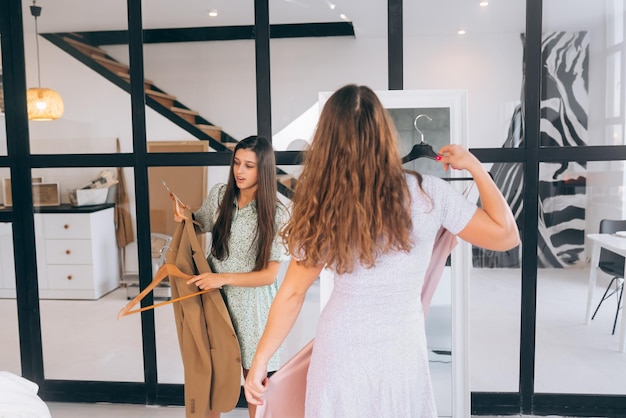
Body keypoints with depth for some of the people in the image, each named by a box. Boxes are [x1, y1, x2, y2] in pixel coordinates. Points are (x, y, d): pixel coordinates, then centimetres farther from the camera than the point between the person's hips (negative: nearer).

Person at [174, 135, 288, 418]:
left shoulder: (276, 214, -14)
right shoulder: (218, 195, -4)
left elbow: (269, 275, -14)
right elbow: (200, 224, 17)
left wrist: (223, 278, -23)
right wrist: (185, 218, -5)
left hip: (251, 304, -3)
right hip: (215, 297, 3)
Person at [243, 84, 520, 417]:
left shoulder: (322, 209, -12)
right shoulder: (429, 195, -15)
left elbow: (292, 294, -6)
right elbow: (506, 236, -4)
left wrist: (260, 360, 6)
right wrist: (474, 166, 2)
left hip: (339, 350, 1)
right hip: (400, 354, 0)